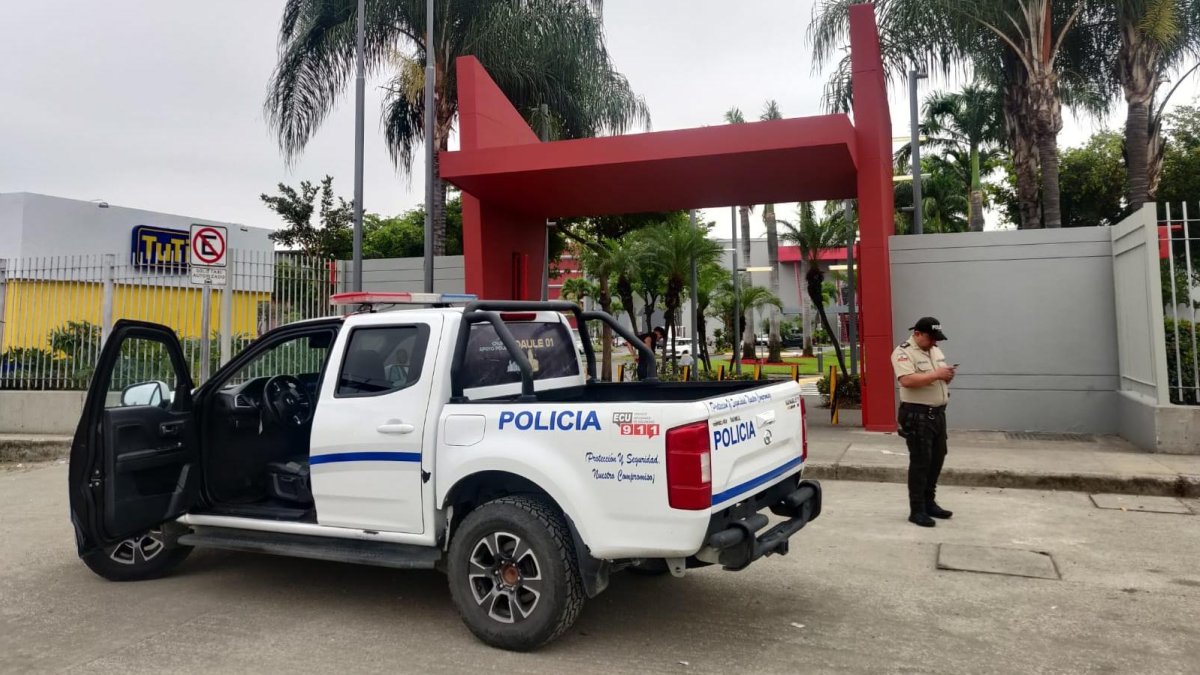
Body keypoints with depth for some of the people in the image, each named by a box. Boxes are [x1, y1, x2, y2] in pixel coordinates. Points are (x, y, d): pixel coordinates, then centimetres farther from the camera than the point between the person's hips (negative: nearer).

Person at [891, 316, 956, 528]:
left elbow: (941, 380, 20)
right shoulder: (903, 352, -12)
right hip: (917, 415, -8)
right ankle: (917, 510, 3)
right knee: (920, 462, -5)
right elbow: (907, 380, -26)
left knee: (937, 459, 14)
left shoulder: (936, 351, 15)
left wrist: (948, 376, -2)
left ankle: (929, 502, 27)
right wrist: (936, 374, -24)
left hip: (938, 413, 8)